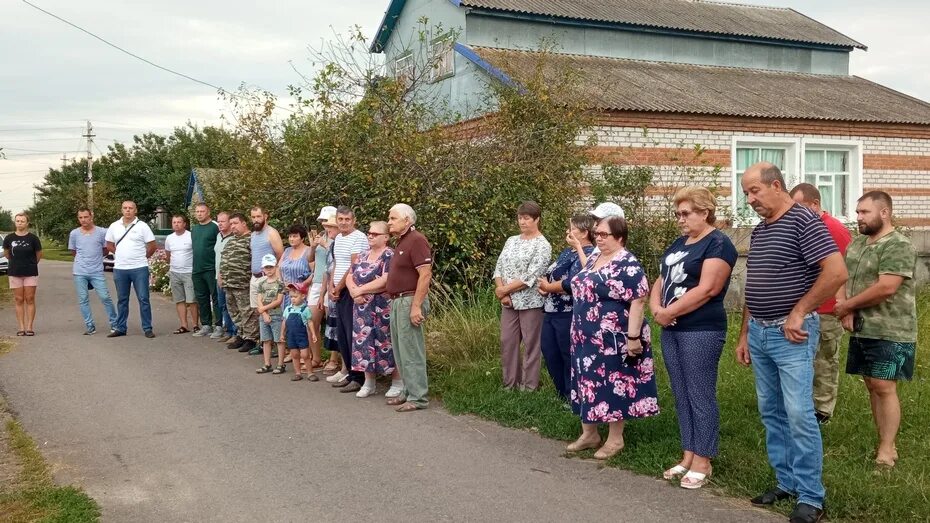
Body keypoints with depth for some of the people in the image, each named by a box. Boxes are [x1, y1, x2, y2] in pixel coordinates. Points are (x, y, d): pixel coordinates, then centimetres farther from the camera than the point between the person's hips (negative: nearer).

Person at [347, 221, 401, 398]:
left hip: (383, 309, -7)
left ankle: (397, 383, 9)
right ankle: (369, 383, 17)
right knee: (364, 342, 7)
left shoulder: (389, 255, -10)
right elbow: (350, 276, 10)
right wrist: (353, 291, -11)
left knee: (386, 343, -2)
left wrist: (360, 290, -15)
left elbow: (385, 281, -21)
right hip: (363, 308, 7)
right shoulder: (363, 254, 13)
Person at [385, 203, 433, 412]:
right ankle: (407, 391, 24)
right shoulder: (401, 242, 17)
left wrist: (416, 306, -24)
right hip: (397, 301, 10)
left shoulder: (416, 240, -13)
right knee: (400, 350, 15)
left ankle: (418, 397, 0)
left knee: (411, 351, -6)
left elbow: (425, 275, -21)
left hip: (410, 301, -10)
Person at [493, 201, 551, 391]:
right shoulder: (511, 241, 12)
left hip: (530, 302, -6)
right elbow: (499, 267, 8)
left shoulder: (542, 245, -8)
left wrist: (504, 290, -12)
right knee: (507, 342, 9)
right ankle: (510, 384, 21)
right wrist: (501, 292, -7)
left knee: (531, 345, 2)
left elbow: (530, 277, -16)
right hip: (509, 302, 6)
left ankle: (529, 386, 11)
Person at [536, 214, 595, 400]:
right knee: (549, 352, 15)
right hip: (551, 311, 10)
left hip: (569, 315, -10)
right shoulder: (568, 251, 16)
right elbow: (550, 274, 19)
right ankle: (563, 394, 30)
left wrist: (548, 287, -11)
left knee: (569, 356, 1)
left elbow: (570, 284, -25)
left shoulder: (588, 253, -15)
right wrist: (543, 286, -4)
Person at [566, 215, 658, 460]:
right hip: (587, 337, 8)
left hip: (614, 339, -8)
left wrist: (633, 337, -23)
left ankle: (615, 439, 15)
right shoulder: (593, 258, 11)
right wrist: (580, 331, 21)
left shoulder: (628, 265, -16)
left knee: (613, 386, 2)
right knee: (588, 383, 13)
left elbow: (638, 302, -20)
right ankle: (589, 434, 26)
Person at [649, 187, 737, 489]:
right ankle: (688, 457, 20)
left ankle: (702, 463, 6)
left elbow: (707, 289, -19)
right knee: (681, 396, 12)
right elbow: (661, 282, 16)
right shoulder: (679, 244, 17)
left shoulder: (718, 244, -9)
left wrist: (669, 312, -14)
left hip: (701, 331, -8)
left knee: (700, 396, -2)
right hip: (671, 331, 8)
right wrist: (656, 308, -5)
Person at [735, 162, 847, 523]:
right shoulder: (758, 231, 14)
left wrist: (798, 313, -17)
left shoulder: (804, 222, -11)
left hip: (790, 334, -8)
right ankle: (787, 482, 23)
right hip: (758, 333, 8)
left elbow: (837, 272, -21)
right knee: (771, 412, 12)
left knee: (799, 414, -6)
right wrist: (744, 334, 16)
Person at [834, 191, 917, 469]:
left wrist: (847, 306, -12)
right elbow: (842, 279, 12)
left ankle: (887, 450, 1)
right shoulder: (856, 244, 12)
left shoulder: (898, 246, -14)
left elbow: (885, 288, -23)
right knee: (872, 386, 11)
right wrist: (847, 313, -5)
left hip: (889, 333, -8)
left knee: (884, 387, -6)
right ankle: (883, 442, 20)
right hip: (862, 331, 8)